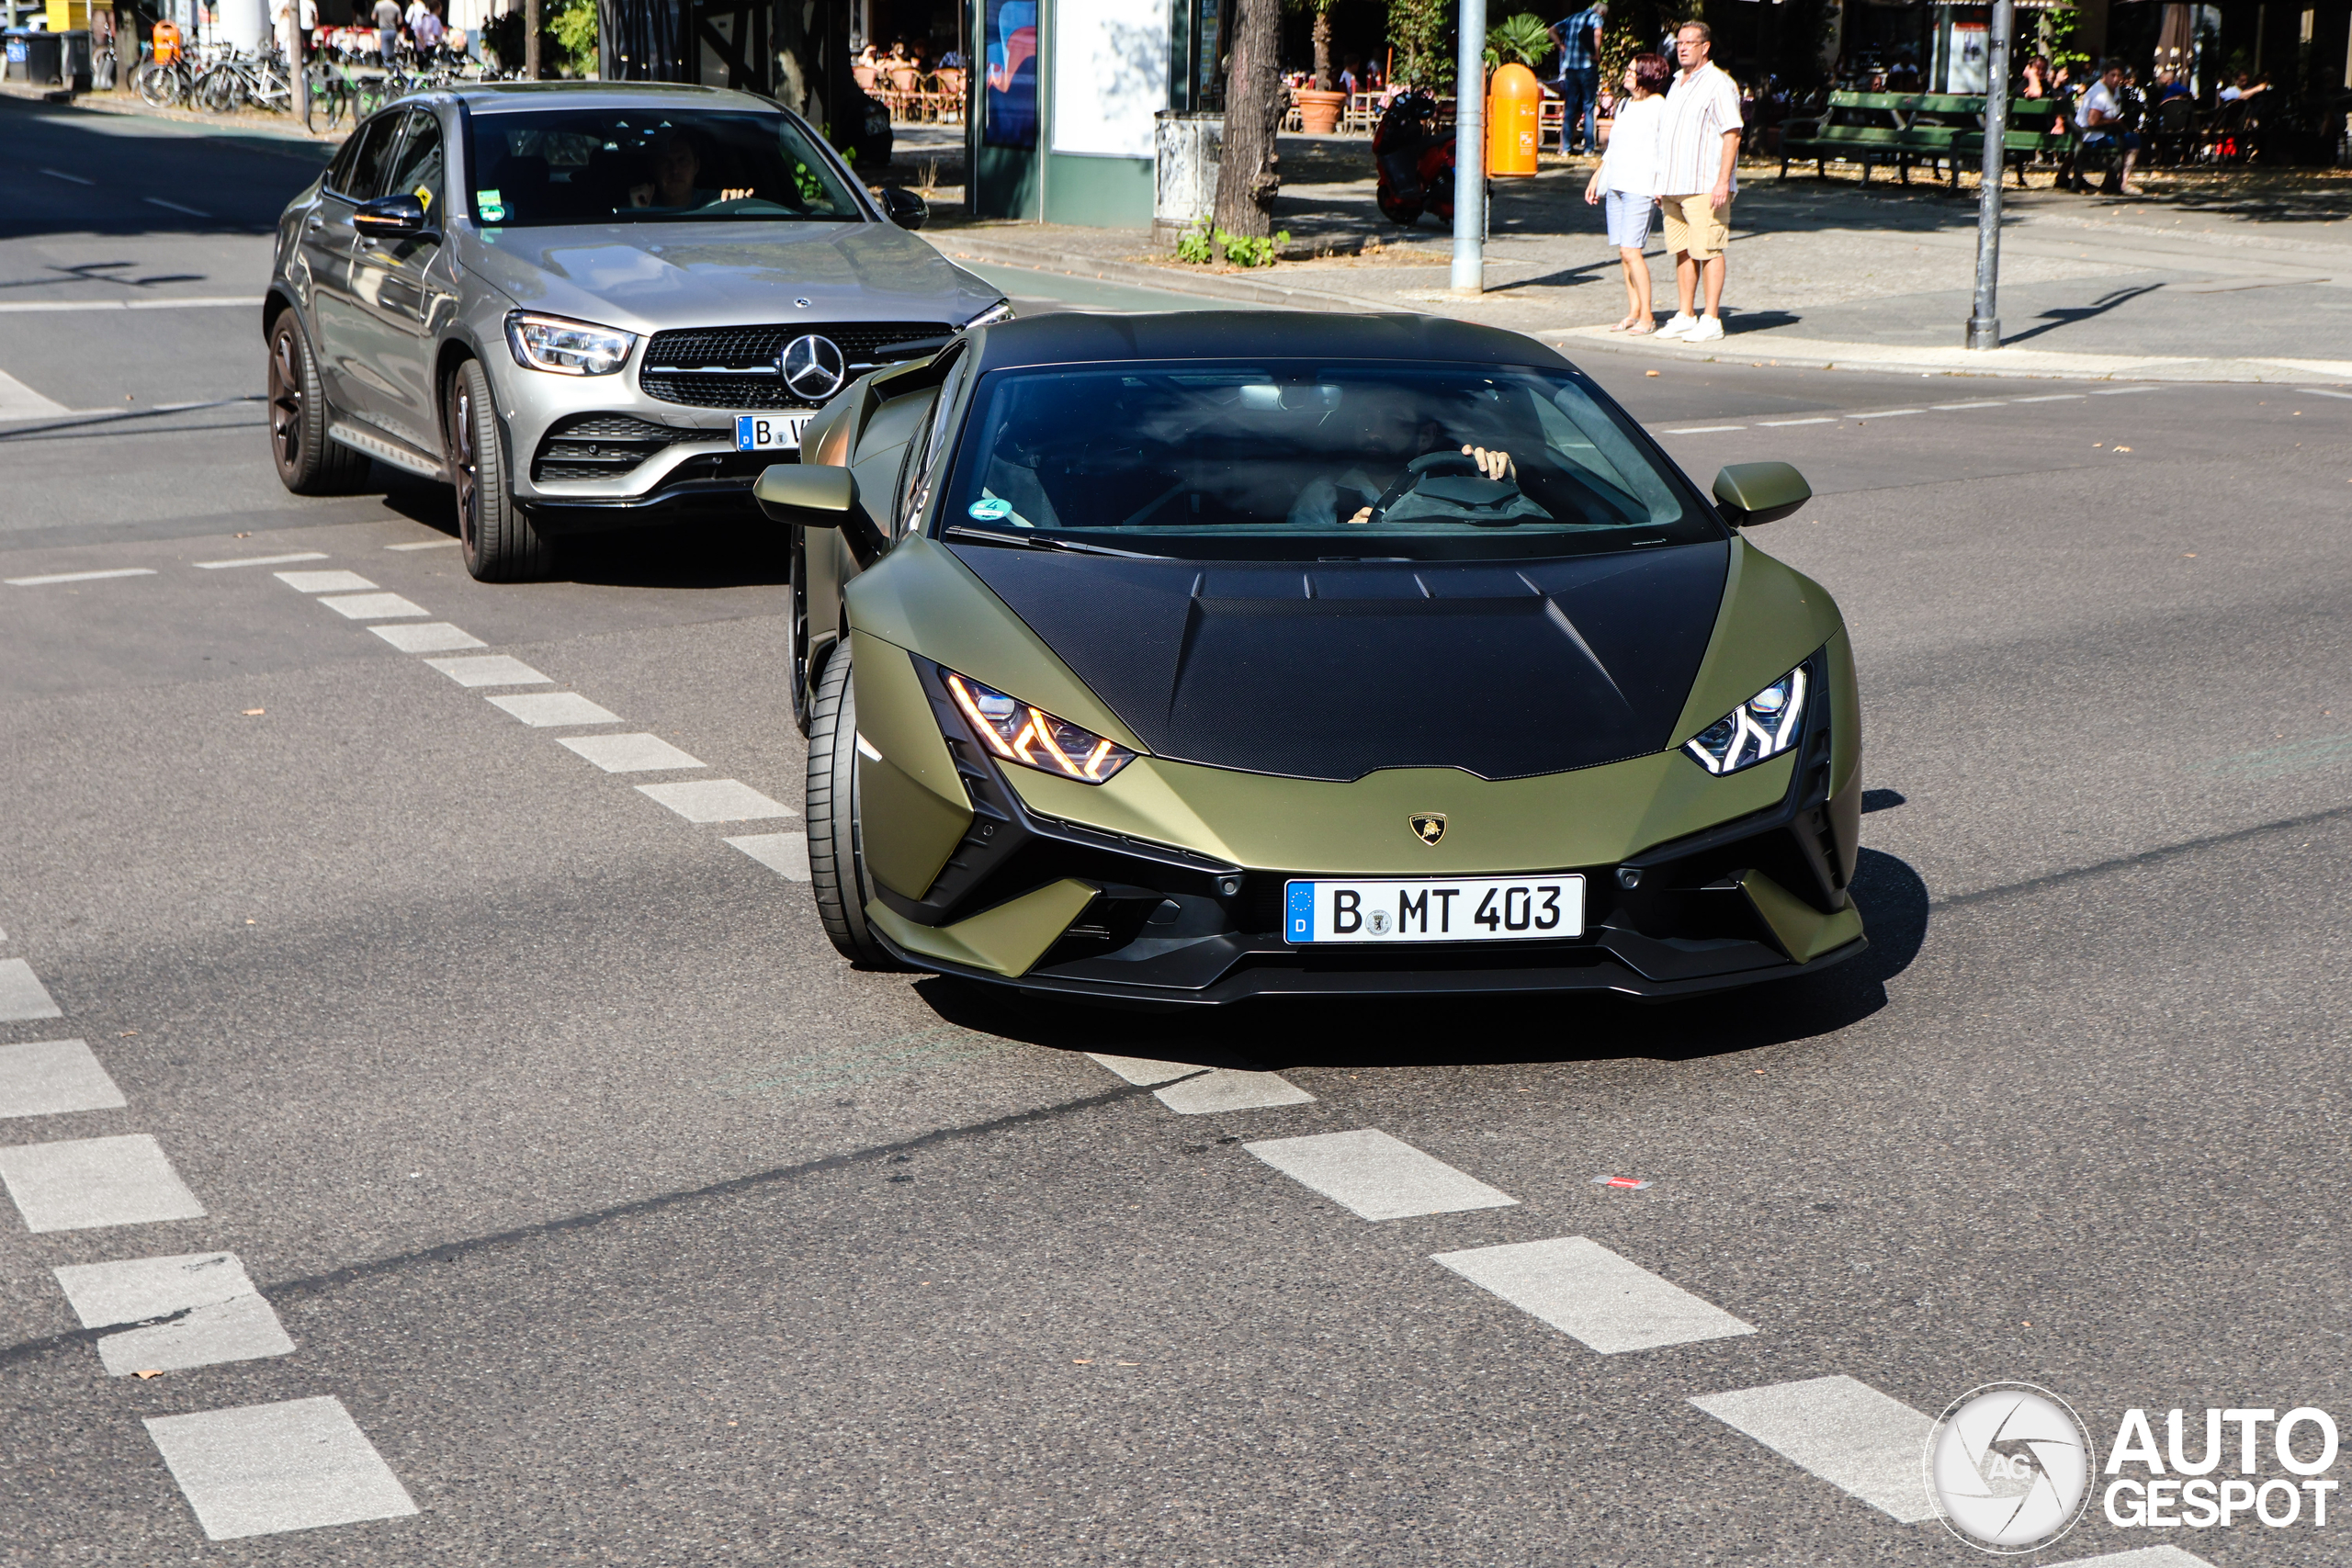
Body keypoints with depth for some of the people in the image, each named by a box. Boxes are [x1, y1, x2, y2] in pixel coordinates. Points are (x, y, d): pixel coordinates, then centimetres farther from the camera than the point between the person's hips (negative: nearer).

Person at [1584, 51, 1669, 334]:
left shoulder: (1659, 106, -5)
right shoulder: (1625, 104, 18)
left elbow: (1665, 150, -9)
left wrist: (1662, 185, -16)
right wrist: (1596, 177, 25)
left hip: (1641, 186, -8)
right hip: (1616, 183, 8)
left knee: (1631, 250, -13)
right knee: (1623, 252, 6)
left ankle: (1646, 316, -9)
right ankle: (1633, 312, 11)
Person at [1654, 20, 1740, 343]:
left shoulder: (1718, 84, -8)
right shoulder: (1678, 85, 19)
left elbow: (1732, 134, -13)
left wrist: (1723, 182, -20)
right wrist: (1662, 183, 20)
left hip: (1705, 186, -8)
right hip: (1675, 184, 8)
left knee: (1708, 250, -7)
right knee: (1682, 251, 10)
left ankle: (1711, 320, -5)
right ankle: (1686, 316, 16)